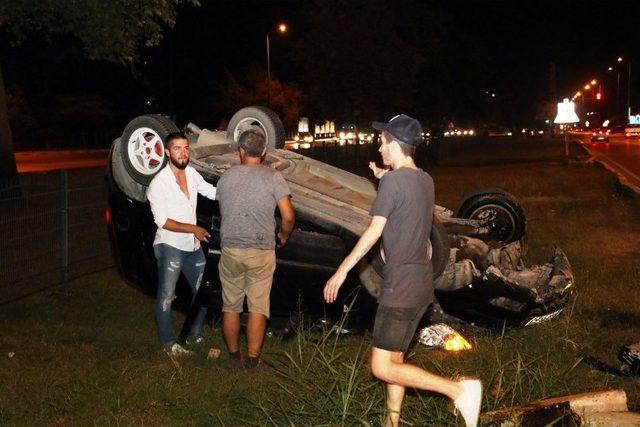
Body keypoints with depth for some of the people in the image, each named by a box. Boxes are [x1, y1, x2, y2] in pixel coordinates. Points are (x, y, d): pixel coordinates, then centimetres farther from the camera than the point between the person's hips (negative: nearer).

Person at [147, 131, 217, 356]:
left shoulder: (191, 173, 3)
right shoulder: (158, 183, -15)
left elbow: (213, 192, 13)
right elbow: (162, 221, -16)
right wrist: (194, 229, -20)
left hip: (193, 246, 7)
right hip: (170, 246, -7)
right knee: (166, 297, 0)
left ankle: (196, 334, 28)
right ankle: (168, 343, 11)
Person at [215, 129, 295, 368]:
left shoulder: (225, 178, 3)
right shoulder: (273, 177, -7)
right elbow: (288, 216, -10)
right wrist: (283, 236, 10)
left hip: (230, 250, 2)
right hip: (262, 252, -2)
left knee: (231, 306, 14)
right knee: (258, 308, 6)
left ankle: (234, 357, 23)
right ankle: (252, 360, 8)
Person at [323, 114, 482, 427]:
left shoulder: (393, 181, -14)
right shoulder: (425, 180, 10)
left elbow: (374, 232, -14)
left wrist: (341, 271, -8)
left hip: (400, 286, -9)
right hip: (422, 284, 9)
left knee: (382, 367, -8)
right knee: (394, 360, 16)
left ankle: (459, 390, -15)